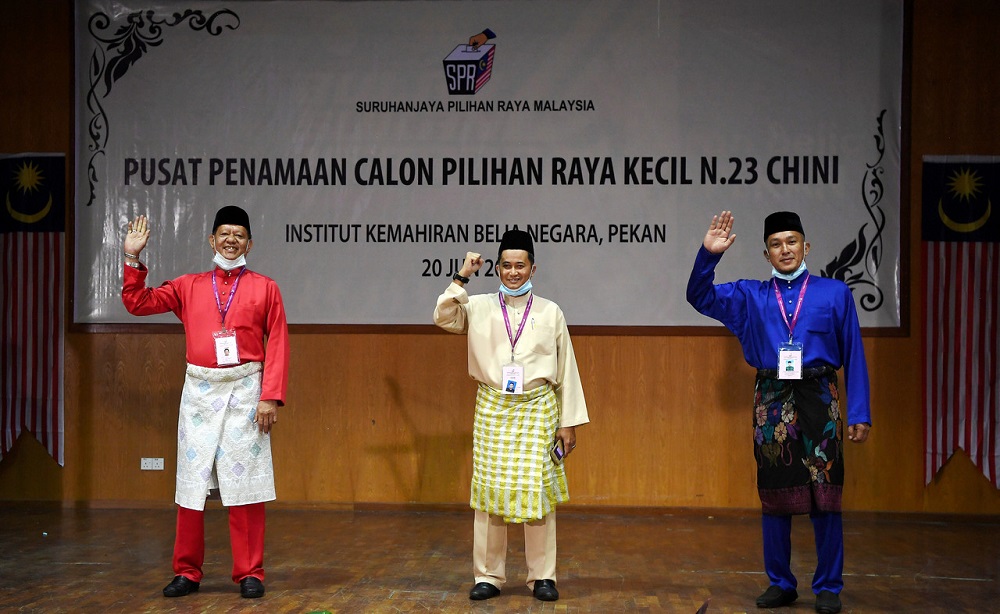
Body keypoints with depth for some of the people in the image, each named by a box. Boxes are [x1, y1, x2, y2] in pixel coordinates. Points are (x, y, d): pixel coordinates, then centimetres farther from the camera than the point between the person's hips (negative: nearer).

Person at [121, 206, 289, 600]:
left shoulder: (265, 289, 5)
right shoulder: (189, 287, 12)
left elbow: (277, 346, -1)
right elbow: (137, 303, 10)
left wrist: (271, 397, -9)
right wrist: (133, 259, 0)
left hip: (245, 392, -2)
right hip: (199, 391, 2)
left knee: (245, 483, -2)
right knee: (191, 482, 5)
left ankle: (249, 574, 7)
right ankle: (187, 572, 15)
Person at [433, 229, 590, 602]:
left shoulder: (551, 313, 4)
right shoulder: (479, 307, 5)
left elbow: (567, 372, 5)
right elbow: (444, 318, -12)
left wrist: (569, 423, 3)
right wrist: (461, 278, -16)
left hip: (538, 409, -1)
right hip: (492, 409, 1)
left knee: (537, 491, -2)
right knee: (490, 491, 3)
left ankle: (542, 577, 10)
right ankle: (488, 576, 14)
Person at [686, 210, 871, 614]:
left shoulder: (834, 293, 5)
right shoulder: (750, 296, 10)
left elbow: (854, 356, 3)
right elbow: (700, 296, 3)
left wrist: (859, 413, -2)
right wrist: (708, 254, -13)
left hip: (818, 403, -2)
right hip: (771, 404, 2)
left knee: (825, 498, 0)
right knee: (774, 497, 8)